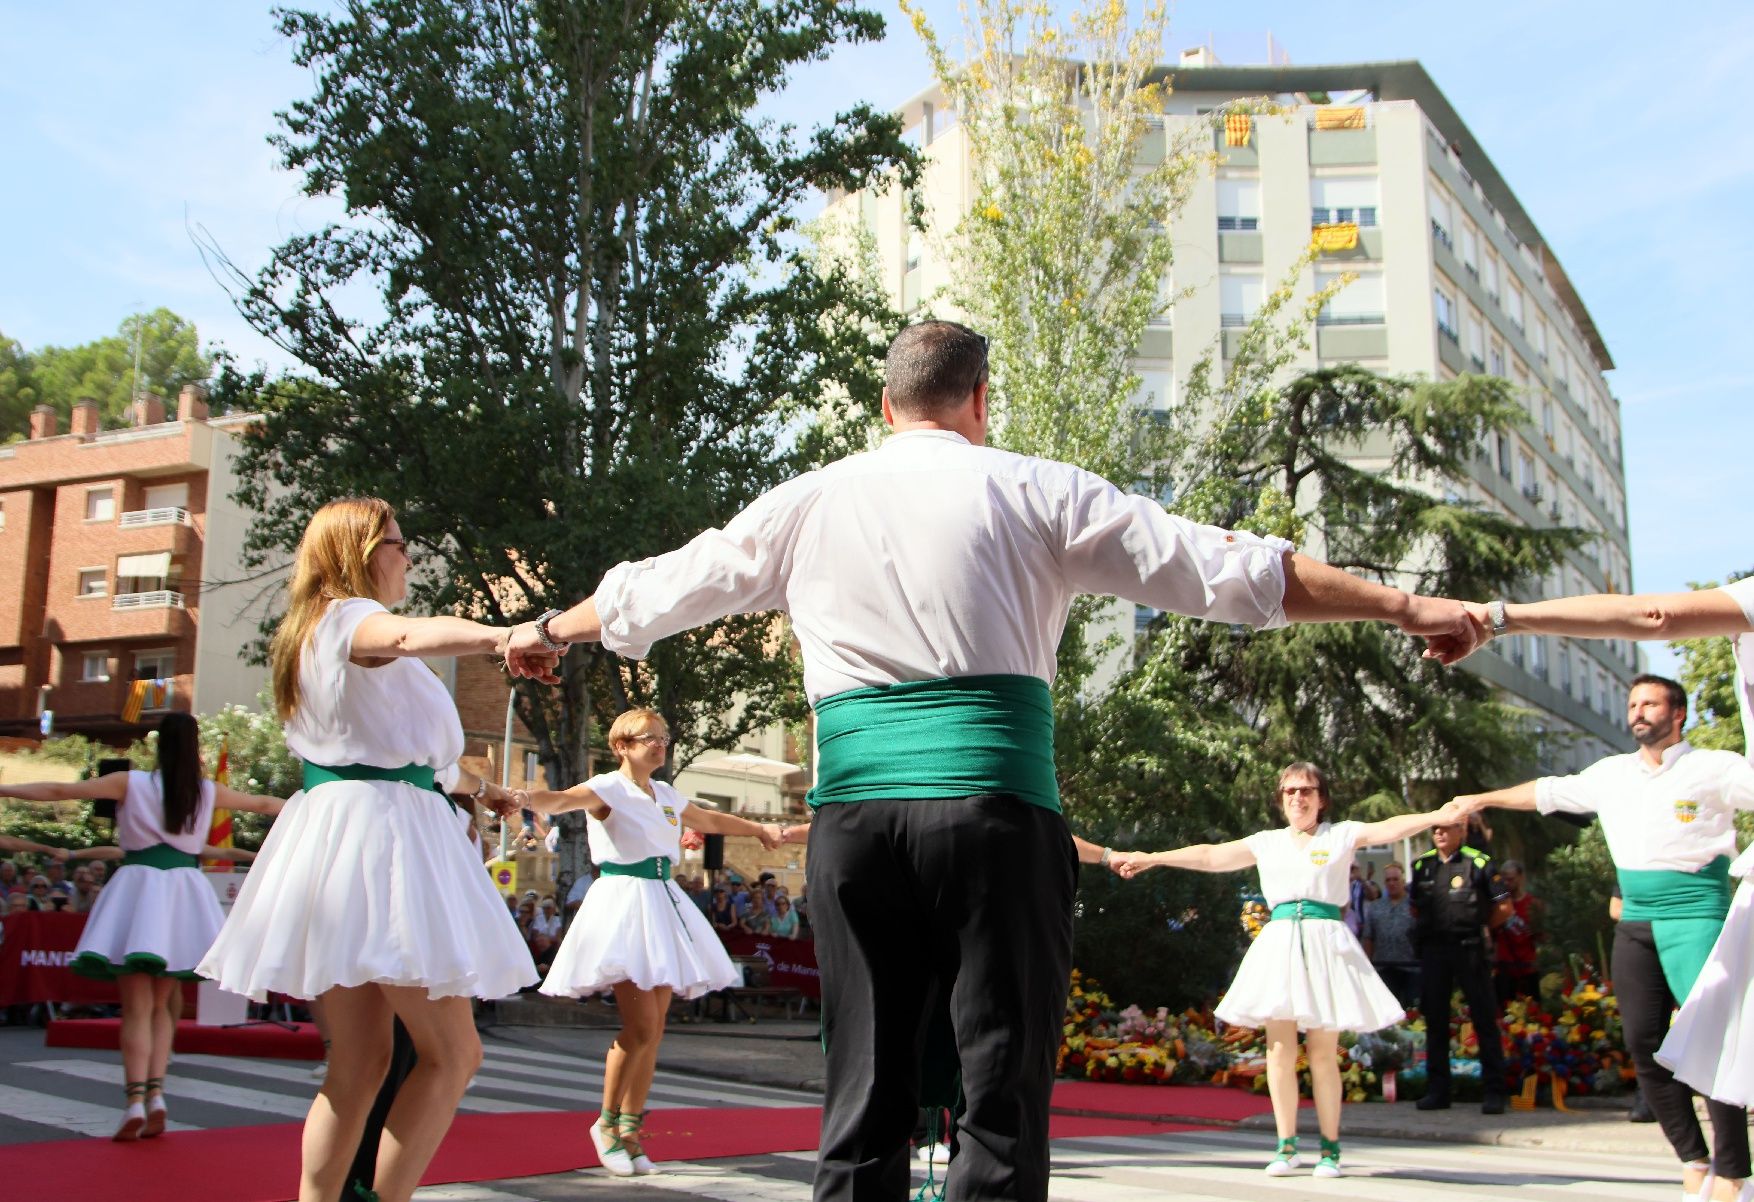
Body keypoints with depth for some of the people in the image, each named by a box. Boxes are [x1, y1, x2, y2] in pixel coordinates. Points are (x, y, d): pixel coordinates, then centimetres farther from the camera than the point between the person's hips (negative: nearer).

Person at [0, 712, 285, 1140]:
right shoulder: (208, 792, 7)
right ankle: (155, 1092, 0)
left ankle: (134, 1099, -12)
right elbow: (263, 804, 21)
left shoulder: (131, 783, -1)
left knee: (137, 1006, -1)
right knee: (160, 1005, 13)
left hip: (139, 886, -2)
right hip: (183, 889, 2)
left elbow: (60, 791, -3)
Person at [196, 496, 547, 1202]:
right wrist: (502, 638, -51)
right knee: (452, 1053, -6)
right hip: (378, 830, -10)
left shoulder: (311, 632, 24)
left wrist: (474, 786, 43)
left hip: (333, 829, 10)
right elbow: (411, 635, -33)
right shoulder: (349, 618, -6)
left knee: (360, 1060, 10)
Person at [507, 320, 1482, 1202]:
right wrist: (1406, 607, 9)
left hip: (852, 809, 3)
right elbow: (1229, 570, 3)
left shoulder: (807, 503, 14)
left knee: (864, 1095, 9)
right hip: (993, 804, -3)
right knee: (1005, 1094, 1)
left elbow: (647, 590, 25)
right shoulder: (1034, 491, 5)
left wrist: (548, 630, 44)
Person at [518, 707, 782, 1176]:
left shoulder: (667, 794, 15)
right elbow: (562, 799, -25)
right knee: (640, 1026, -13)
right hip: (622, 904, -7)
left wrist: (760, 829, 44)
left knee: (654, 1030, 5)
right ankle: (606, 1123, 7)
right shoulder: (608, 789, -6)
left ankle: (630, 1129, 15)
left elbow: (709, 820, 34)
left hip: (663, 905, 7)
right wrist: (526, 799, -47)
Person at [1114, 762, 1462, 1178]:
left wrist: (1439, 815, -22)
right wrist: (1152, 858, 14)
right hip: (1279, 941, 2)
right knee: (1280, 1050, -2)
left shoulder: (1342, 835, 9)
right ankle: (1286, 1145, 6)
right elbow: (1210, 855, 17)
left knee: (1323, 1053, -2)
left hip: (1325, 942, -2)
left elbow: (1391, 829, -5)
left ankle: (1330, 1147, 8)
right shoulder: (1267, 843, 16)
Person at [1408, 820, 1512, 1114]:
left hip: (1470, 950, -4)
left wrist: (1478, 929, 5)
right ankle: (1437, 1091, 15)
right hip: (1433, 951, 5)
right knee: (1435, 1020, 8)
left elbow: (1503, 907, 0)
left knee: (1484, 1019, -2)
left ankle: (1493, 1091, 3)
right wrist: (1427, 930, 10)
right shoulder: (1422, 865, 10)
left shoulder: (1478, 862, -4)